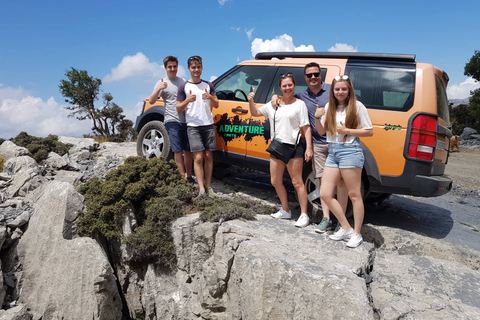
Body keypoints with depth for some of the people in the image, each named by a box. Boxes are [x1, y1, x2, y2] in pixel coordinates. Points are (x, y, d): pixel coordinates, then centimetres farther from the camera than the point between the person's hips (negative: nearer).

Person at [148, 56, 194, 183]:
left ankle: (189, 177, 15)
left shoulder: (183, 81, 18)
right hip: (172, 121, -4)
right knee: (178, 150, -8)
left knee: (188, 150, 7)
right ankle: (182, 177, -5)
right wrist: (159, 89, -23)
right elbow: (151, 101, -7)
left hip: (186, 120, 4)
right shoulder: (162, 82, 4)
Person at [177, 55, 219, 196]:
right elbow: (178, 108, 3)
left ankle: (208, 186, 11)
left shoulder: (208, 85, 14)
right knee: (198, 157, -9)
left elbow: (216, 105, 14)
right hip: (193, 126, -3)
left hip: (208, 125, 3)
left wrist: (210, 97, -8)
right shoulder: (184, 87, 5)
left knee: (208, 156, 3)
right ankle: (201, 189, -8)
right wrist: (187, 100, -16)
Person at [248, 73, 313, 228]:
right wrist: (251, 101, -1)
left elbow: (306, 127, -6)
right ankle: (286, 211, 28)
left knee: (296, 182, -4)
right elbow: (255, 113, 18)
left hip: (294, 147, -6)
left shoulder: (299, 104, -2)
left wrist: (309, 148, -14)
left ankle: (304, 215, 6)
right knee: (275, 181, 11)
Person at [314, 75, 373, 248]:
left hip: (350, 151, -6)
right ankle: (346, 228, 17)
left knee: (354, 195, 1)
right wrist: (317, 118, -1)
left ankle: (357, 234, 15)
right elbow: (322, 131, 16)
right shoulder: (329, 106, 13)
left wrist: (346, 131, -13)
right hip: (332, 151, 7)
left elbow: (369, 131, -4)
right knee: (325, 194, 3)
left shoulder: (357, 106, -3)